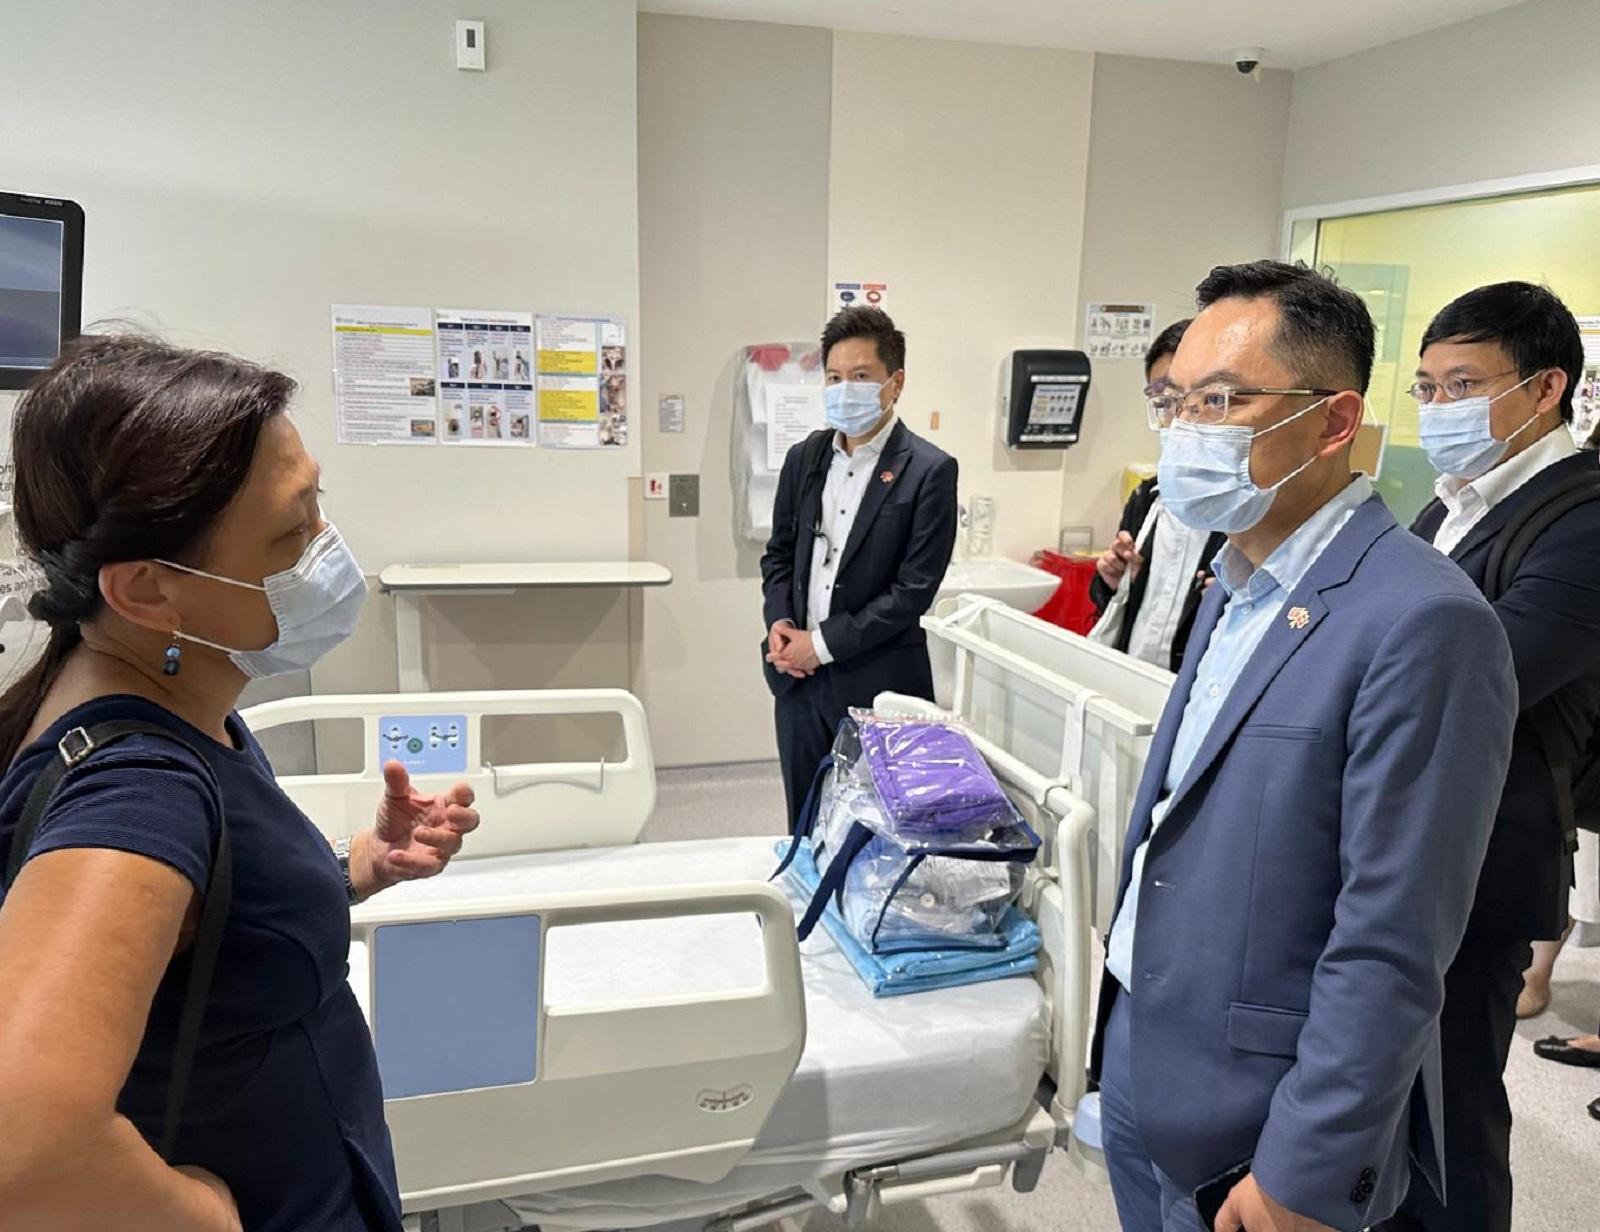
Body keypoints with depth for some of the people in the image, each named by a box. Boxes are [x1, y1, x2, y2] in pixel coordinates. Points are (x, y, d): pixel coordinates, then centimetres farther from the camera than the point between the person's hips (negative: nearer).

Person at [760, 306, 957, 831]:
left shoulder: (929, 470, -10)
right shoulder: (804, 458, 8)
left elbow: (914, 589, -14)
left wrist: (823, 644, -13)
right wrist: (779, 621, -3)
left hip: (878, 683, -5)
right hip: (799, 677, 5)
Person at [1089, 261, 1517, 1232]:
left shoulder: (1423, 621, -23)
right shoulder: (1238, 582, 4)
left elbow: (1391, 951, -23)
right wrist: (1123, 1031, 16)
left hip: (1251, 1128, -7)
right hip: (1137, 1062, 8)